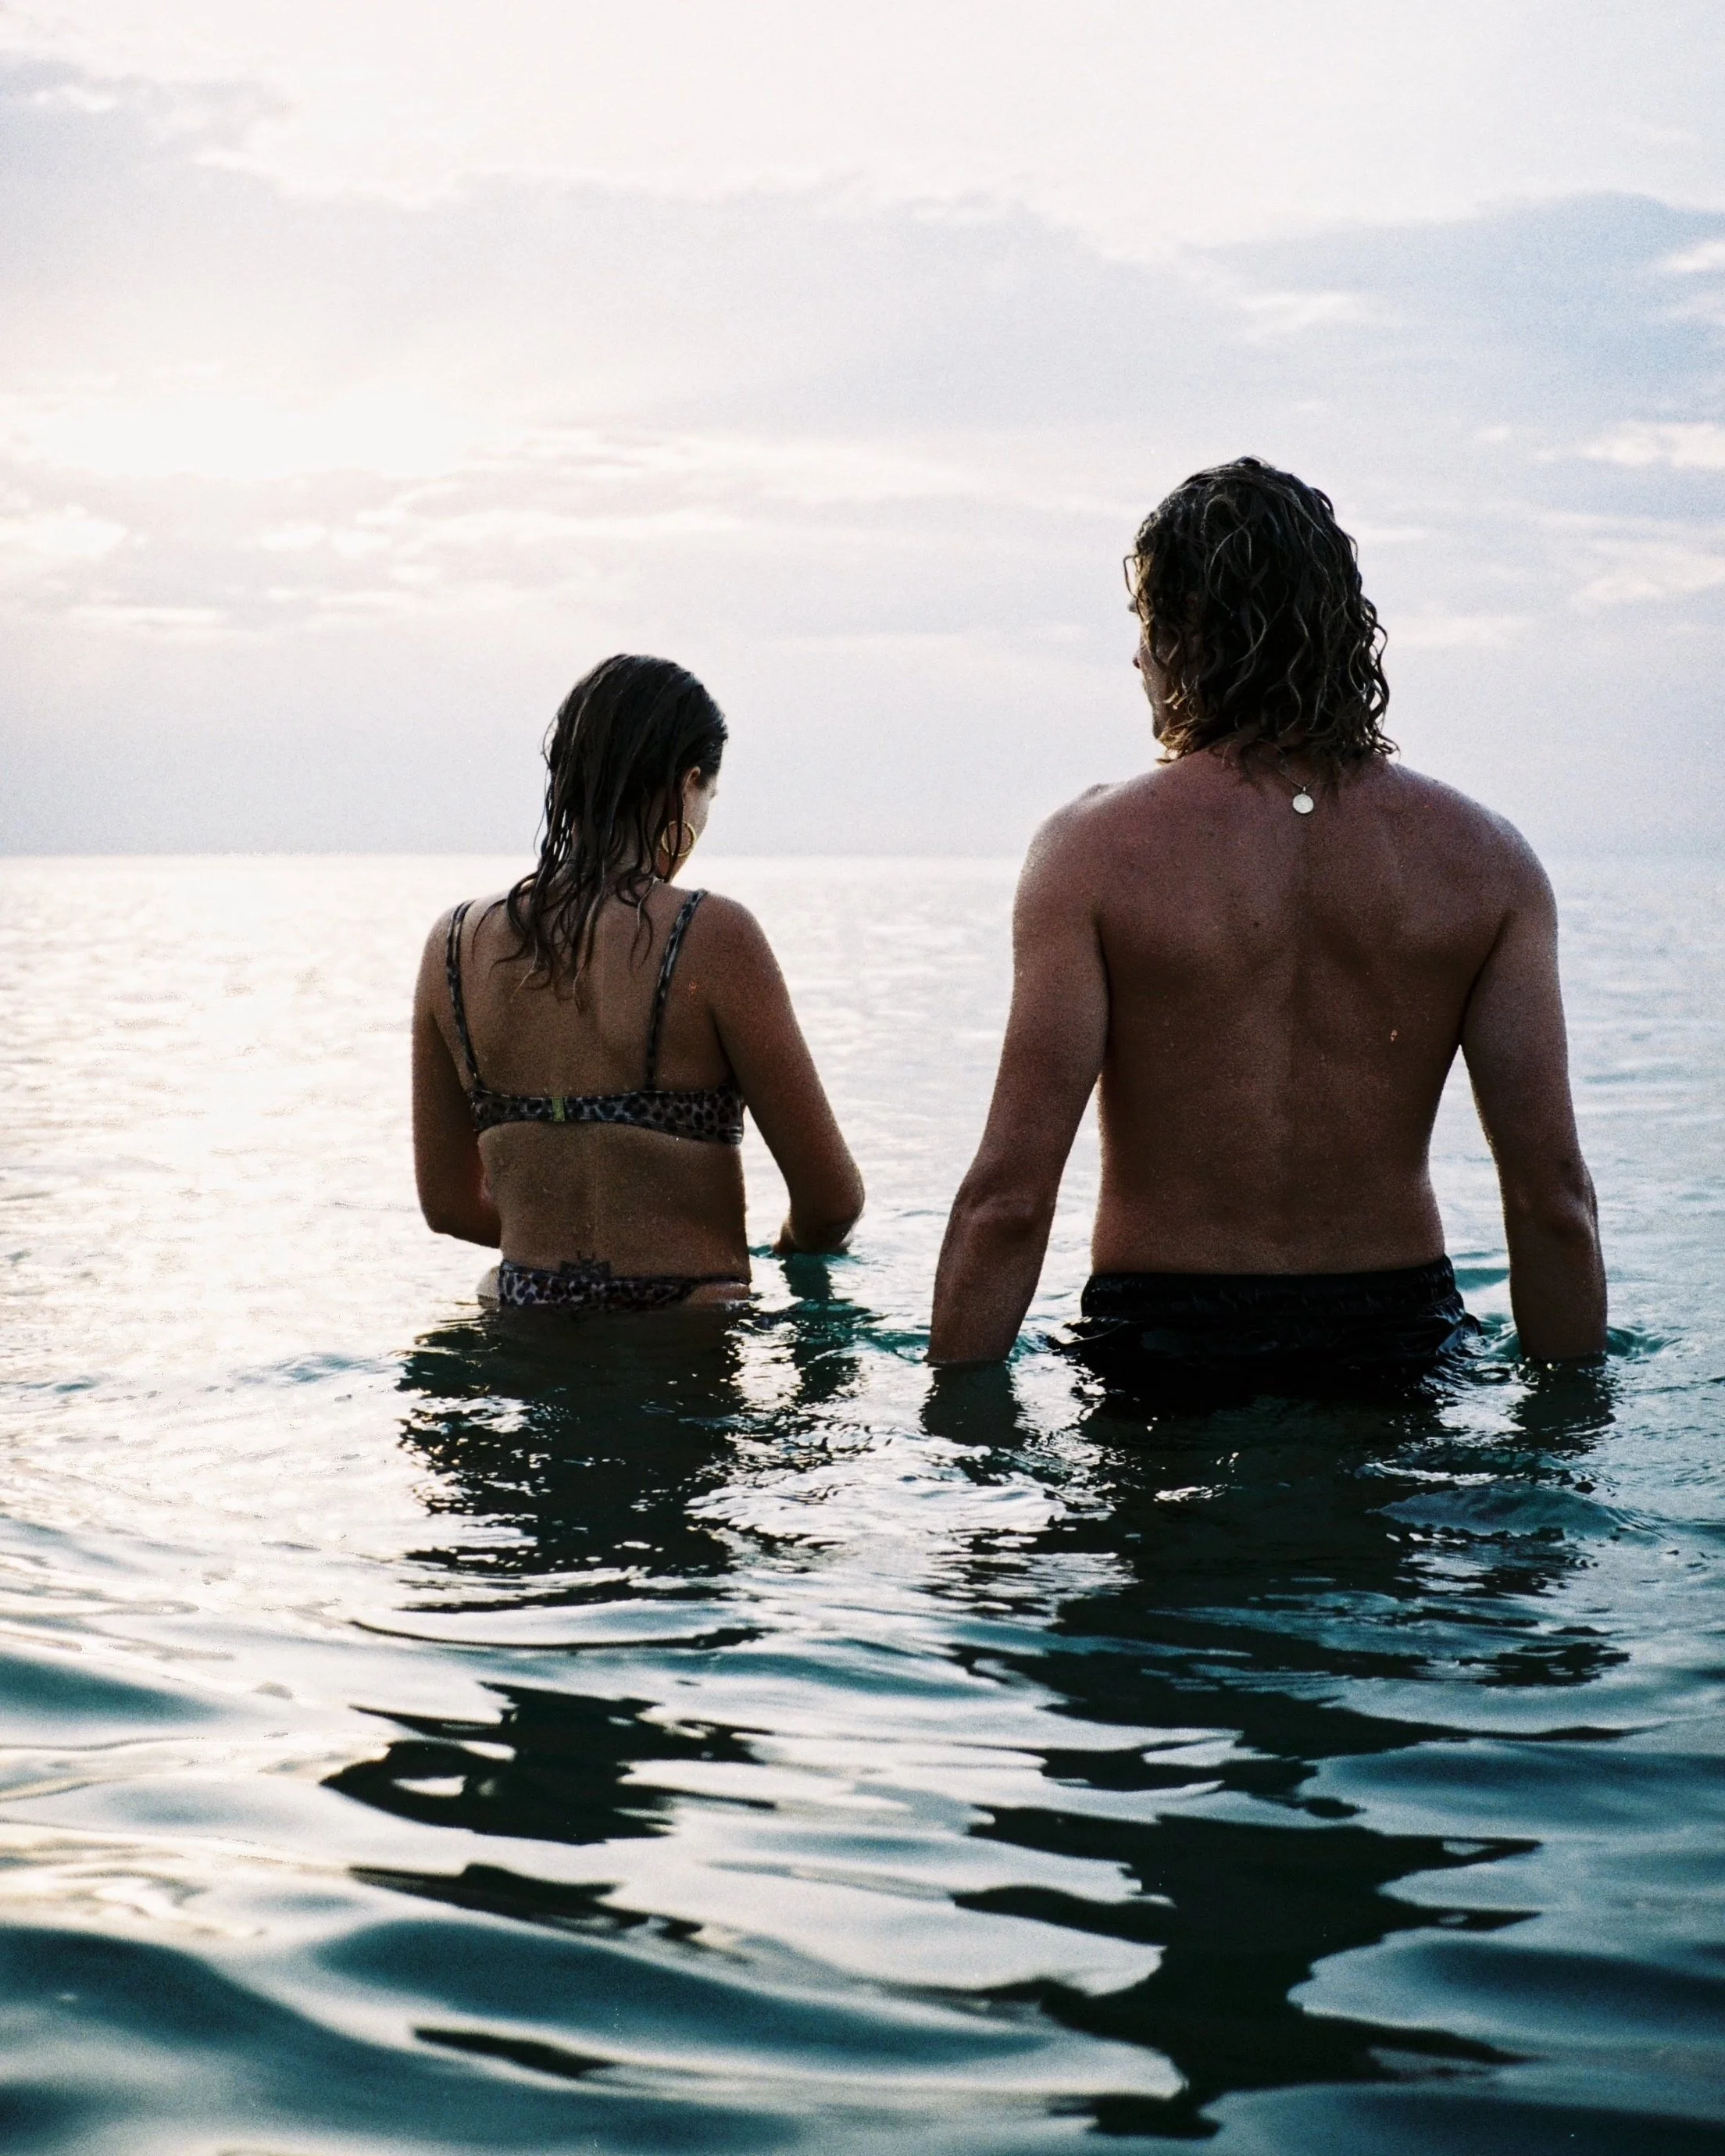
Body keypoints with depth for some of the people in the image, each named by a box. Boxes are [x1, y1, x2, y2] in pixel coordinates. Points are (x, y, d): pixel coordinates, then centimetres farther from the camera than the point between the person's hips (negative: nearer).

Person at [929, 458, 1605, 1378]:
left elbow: (1009, 1199, -12)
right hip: (1401, 1336, 3)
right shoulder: (1484, 856, 0)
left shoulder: (1096, 846, -8)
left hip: (1162, 1342, -3)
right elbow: (1553, 1198, -2)